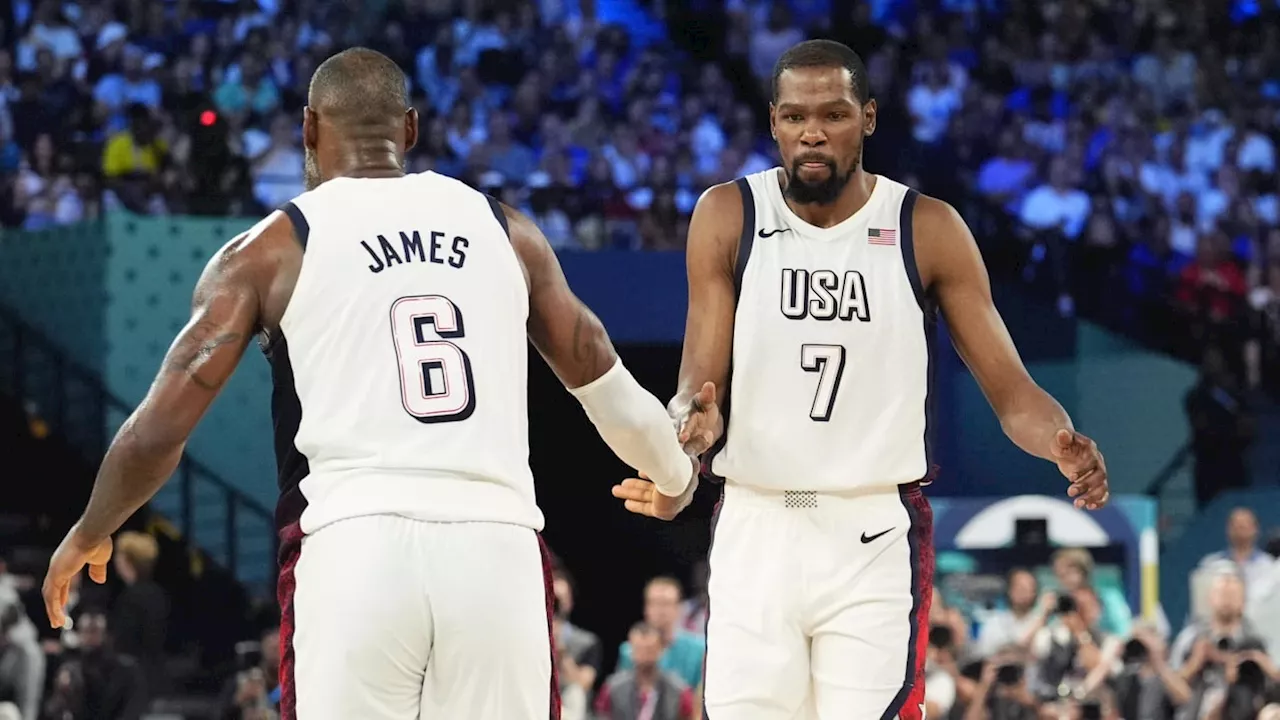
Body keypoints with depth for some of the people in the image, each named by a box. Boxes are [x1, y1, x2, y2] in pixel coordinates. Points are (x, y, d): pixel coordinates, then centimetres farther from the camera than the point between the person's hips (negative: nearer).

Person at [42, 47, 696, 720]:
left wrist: (87, 536, 25)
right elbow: (607, 386, 24)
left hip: (356, 552, -2)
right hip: (498, 552, 2)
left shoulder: (271, 249, 8)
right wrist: (680, 476, 44)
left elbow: (158, 431, 6)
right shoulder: (504, 229, 16)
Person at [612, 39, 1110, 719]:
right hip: (756, 529, 1)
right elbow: (701, 386, -3)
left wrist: (1064, 446, -23)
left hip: (876, 537, -1)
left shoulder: (928, 230, -1)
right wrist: (693, 424, -27)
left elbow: (1010, 388, -1)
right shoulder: (728, 217, 0)